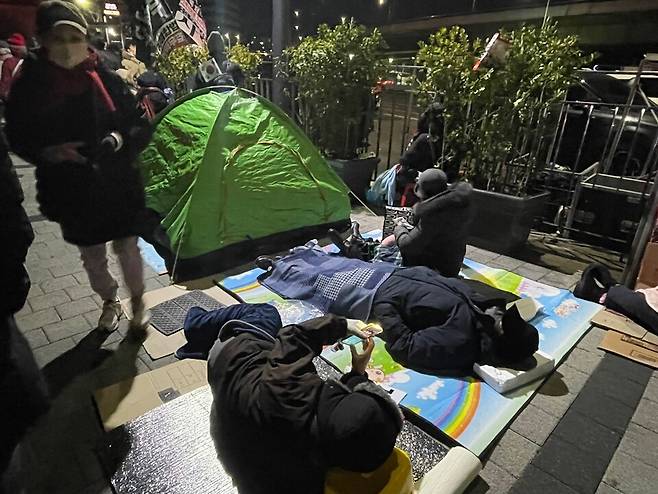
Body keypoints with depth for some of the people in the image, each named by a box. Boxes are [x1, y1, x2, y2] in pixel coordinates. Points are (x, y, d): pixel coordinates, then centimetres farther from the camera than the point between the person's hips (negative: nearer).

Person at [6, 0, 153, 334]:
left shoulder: (107, 79, -6)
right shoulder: (29, 85, -4)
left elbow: (141, 128, -2)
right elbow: (19, 138, 3)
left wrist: (119, 139, -22)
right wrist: (48, 152, -17)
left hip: (118, 185, -1)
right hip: (71, 191, 1)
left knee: (127, 248, 11)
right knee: (92, 256, 16)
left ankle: (137, 302, 34)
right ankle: (110, 302, 41)